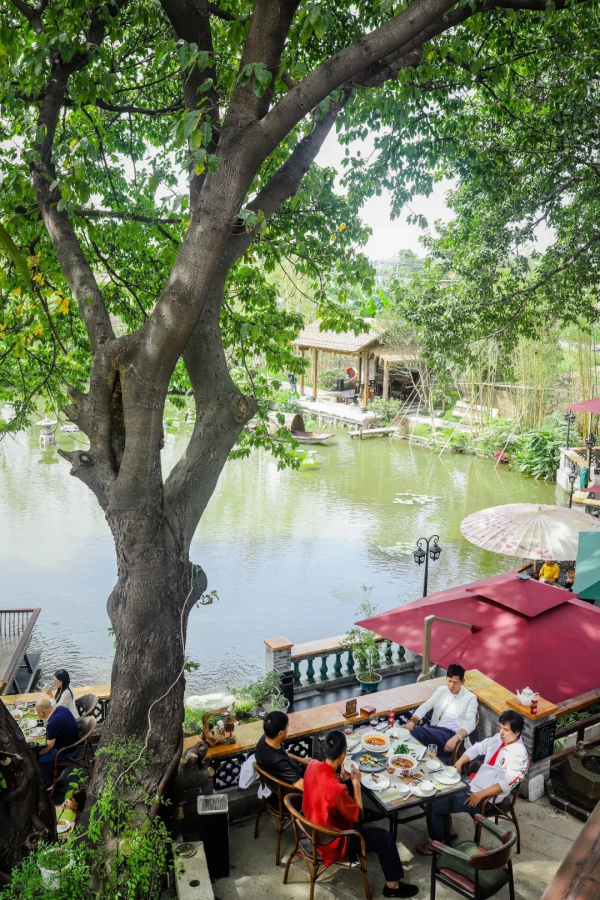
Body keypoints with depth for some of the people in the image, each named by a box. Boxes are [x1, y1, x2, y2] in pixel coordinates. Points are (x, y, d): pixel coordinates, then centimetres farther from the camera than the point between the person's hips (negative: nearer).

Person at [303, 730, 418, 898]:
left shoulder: (313, 765, -15)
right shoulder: (336, 789, -38)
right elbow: (358, 815, -19)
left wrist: (342, 779, -5)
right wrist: (356, 783, -13)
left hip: (315, 826, 8)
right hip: (331, 840, -8)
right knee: (385, 838, 3)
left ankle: (354, 852, 44)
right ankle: (392, 886, 22)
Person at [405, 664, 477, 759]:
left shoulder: (470, 697, 2)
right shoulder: (441, 690, 16)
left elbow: (470, 723, -8)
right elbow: (425, 706, 12)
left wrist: (455, 738, -26)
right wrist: (412, 721, -9)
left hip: (452, 735, -5)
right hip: (435, 732, 5)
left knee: (417, 731, -33)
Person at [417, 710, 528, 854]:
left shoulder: (519, 754, -21)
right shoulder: (499, 738, 3)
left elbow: (507, 783, -27)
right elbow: (477, 748, 14)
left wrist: (480, 795, -28)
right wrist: (459, 763, 0)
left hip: (487, 798, -9)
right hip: (473, 784, 9)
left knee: (434, 806, -12)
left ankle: (437, 843, 10)